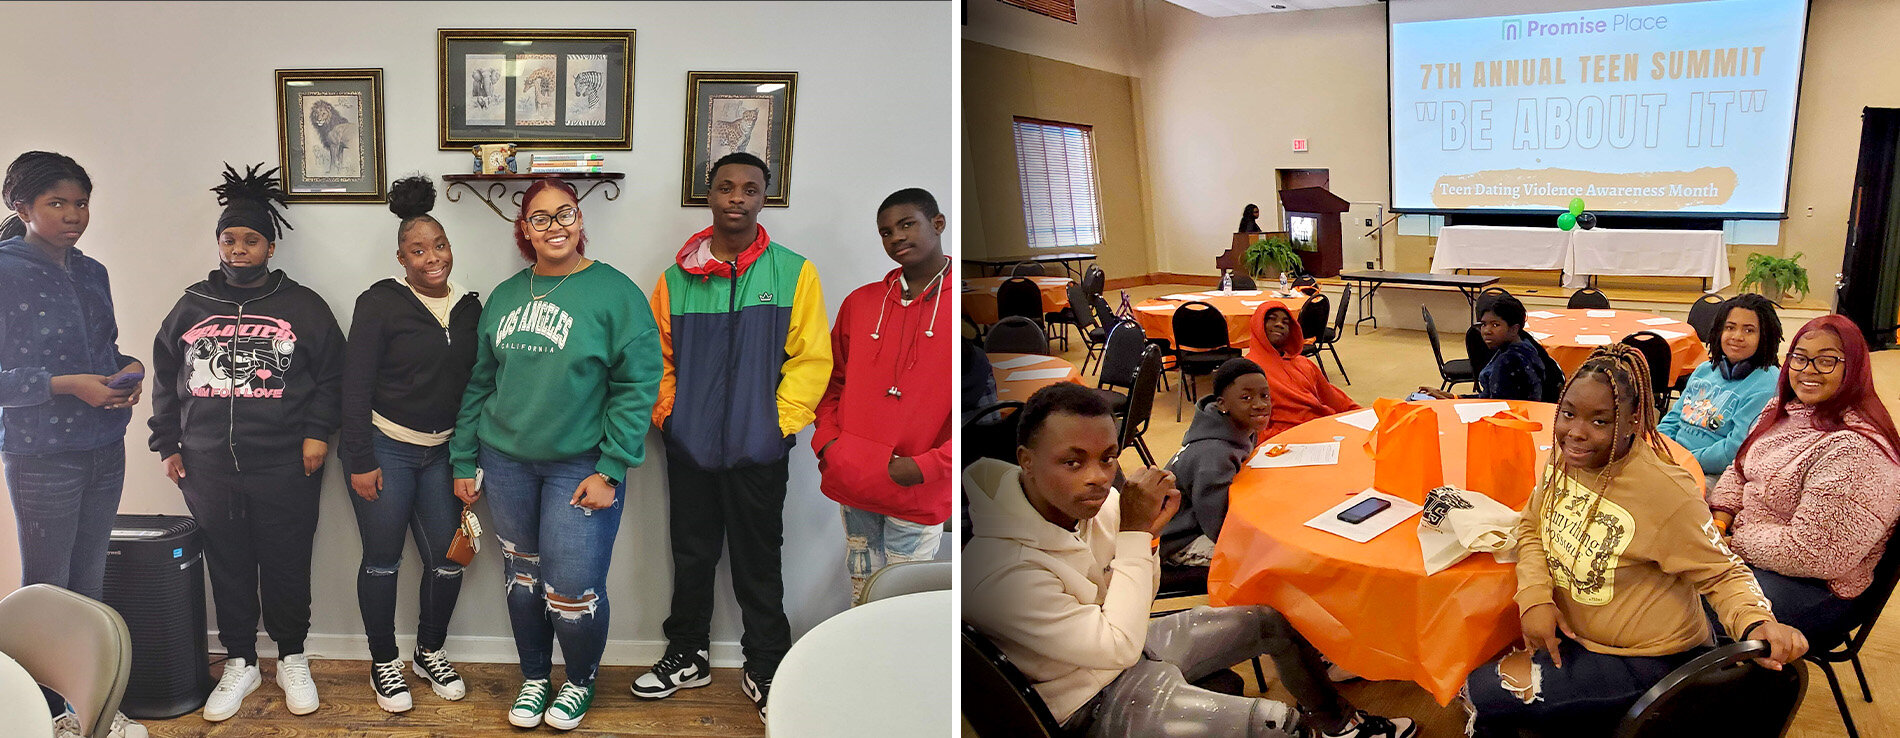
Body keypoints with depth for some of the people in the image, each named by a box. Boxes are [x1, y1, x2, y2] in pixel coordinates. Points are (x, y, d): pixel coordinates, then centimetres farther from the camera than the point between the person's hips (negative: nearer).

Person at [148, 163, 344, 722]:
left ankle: (292, 660, 22)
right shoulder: (191, 306, 10)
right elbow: (165, 379, 15)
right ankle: (240, 664, 25)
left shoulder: (303, 307, 2)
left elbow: (331, 376, 3)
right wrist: (168, 445, 10)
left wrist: (317, 432, -6)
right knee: (228, 568, 11)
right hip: (208, 470, 3)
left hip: (285, 468, -2)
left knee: (287, 568, 5)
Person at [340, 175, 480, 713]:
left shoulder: (470, 309, 5)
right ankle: (384, 663, 22)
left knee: (449, 560, 5)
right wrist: (360, 461, -12)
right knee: (383, 560, 5)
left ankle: (430, 653, 26)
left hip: (442, 453, 4)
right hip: (385, 450, -4)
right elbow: (355, 386, -9)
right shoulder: (380, 303, -8)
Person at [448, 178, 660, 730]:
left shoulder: (614, 292, -8)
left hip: (580, 467, -4)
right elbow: (479, 382, 14)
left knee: (572, 591, -4)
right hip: (506, 462, 5)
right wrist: (465, 460, 12)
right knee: (522, 576, 14)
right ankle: (534, 678, 36)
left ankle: (581, 681, 24)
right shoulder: (505, 296, 9)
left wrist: (610, 470, -14)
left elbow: (637, 385, -11)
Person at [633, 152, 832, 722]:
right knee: (691, 556, 14)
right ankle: (687, 657, 31)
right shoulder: (677, 277, 4)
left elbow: (811, 357, -4)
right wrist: (667, 415, -1)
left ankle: (765, 669, 23)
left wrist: (780, 423, -10)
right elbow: (658, 357, 9)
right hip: (690, 448, 2)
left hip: (757, 451, -2)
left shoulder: (793, 272, -3)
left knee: (758, 563, 7)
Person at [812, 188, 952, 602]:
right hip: (851, 483, 4)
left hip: (917, 493, -4)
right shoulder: (860, 303, 9)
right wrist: (827, 440, 1)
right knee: (862, 593, 17)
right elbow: (833, 381, 18)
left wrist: (925, 466, -17)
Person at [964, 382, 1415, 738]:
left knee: (1275, 622, 16)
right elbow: (1118, 647, -27)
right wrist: (1134, 533, -24)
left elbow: (1134, 600, 6)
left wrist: (1146, 533, -15)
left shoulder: (1086, 500, -11)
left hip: (1131, 645, 8)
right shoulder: (1000, 570, -34)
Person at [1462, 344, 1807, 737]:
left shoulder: (1666, 493, -27)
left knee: (1483, 693, -9)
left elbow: (1721, 575, -17)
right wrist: (1535, 597, -10)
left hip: (1644, 661, -7)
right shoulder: (1567, 458, -6)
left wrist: (1756, 625, -38)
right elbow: (1532, 529, 8)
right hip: (1574, 637, 7)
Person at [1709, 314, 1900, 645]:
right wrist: (1720, 520, -3)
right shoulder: (1784, 408, 5)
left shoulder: (1854, 448, -24)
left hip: (1815, 589, -9)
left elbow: (1811, 552, -26)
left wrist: (1736, 544, -15)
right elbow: (1740, 471, 15)